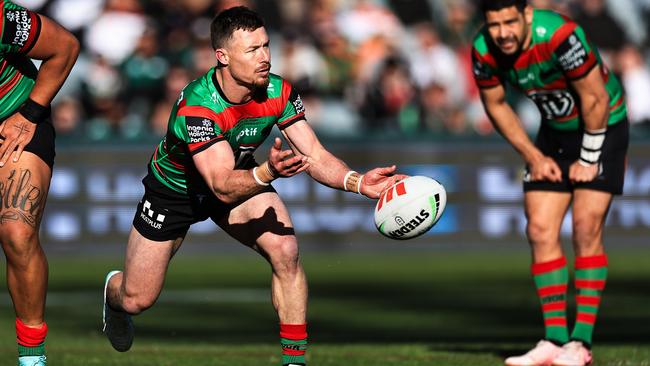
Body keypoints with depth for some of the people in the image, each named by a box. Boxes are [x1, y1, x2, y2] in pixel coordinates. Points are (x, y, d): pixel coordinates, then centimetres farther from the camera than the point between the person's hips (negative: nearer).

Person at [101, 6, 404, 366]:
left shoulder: (278, 92, -22)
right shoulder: (197, 107, -39)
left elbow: (315, 156, -19)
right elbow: (224, 187, -42)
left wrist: (358, 182, -37)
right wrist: (267, 172, -62)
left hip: (243, 177, 4)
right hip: (175, 187, -4)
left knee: (285, 250, -24)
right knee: (136, 301, 4)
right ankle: (113, 292, 44)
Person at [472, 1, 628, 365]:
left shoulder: (560, 35, -33)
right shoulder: (484, 51, -16)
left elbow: (595, 99, -23)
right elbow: (496, 105, 3)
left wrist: (588, 160, -15)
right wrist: (533, 156, 1)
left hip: (603, 126, -5)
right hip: (555, 130, 5)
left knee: (587, 228, -13)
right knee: (541, 230, -5)